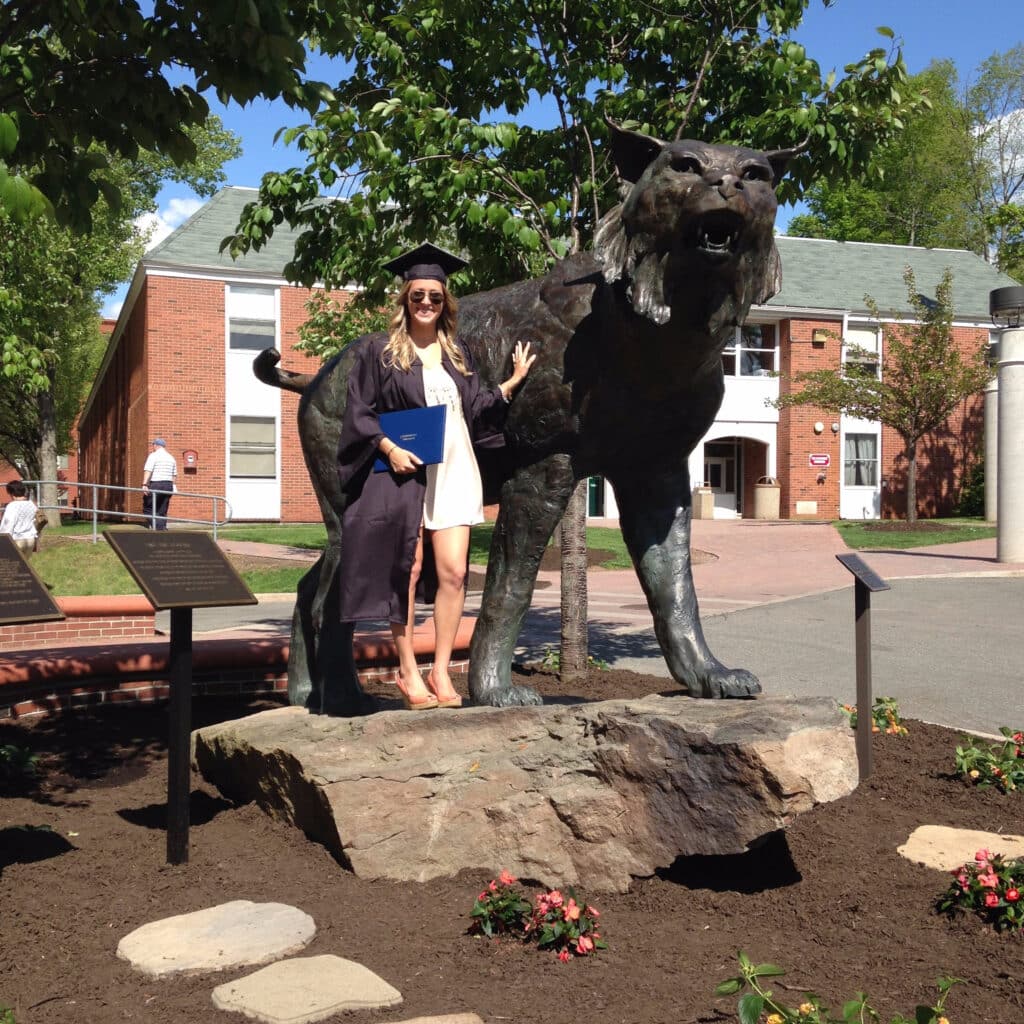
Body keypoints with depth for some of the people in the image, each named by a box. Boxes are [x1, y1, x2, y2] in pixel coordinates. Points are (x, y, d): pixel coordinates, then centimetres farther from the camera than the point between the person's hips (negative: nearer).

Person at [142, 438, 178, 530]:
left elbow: (148, 471, -15)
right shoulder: (171, 457, 15)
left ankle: (157, 526, -17)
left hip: (155, 485, -6)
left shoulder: (153, 456, -4)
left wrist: (144, 484, -22)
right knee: (162, 512, 10)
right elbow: (174, 475, 15)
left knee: (148, 509, 1)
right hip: (168, 485, 6)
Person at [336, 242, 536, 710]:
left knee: (452, 571, -4)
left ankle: (441, 671, 5)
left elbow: (476, 407, 19)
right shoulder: (378, 349, 3)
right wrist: (390, 448, -15)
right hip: (402, 470, -4)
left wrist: (514, 381, 15)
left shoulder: (456, 353, 16)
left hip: (452, 472, 4)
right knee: (408, 572, -1)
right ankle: (408, 672, 9)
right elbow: (359, 411, -3)